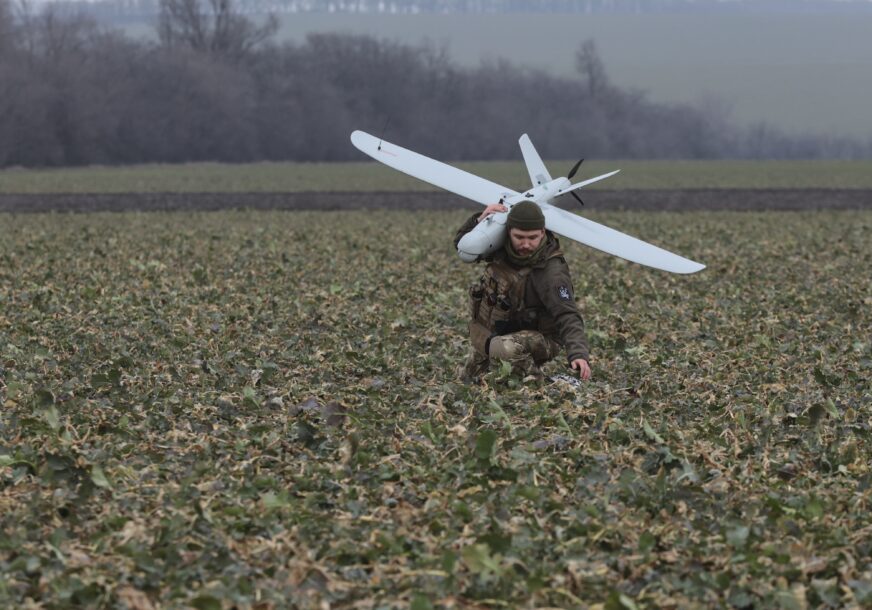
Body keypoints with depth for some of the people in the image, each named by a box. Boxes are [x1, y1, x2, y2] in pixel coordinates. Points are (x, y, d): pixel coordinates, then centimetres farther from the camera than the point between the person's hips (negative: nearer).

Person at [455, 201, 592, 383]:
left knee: (508, 347, -38)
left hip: (537, 338, -6)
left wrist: (578, 354, -57)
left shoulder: (551, 272, -31)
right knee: (467, 381, 20)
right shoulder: (502, 247, -12)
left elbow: (567, 317, -40)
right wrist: (480, 220, -18)